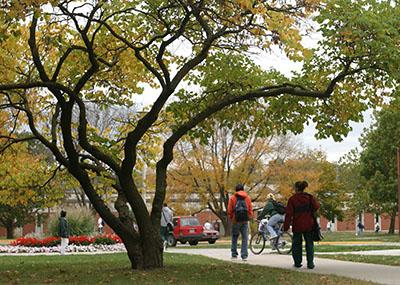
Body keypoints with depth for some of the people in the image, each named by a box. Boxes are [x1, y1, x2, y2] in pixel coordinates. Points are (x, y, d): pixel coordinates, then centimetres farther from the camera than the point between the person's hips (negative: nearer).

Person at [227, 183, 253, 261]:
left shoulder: (232, 198, 0)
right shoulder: (247, 198, 5)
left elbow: (229, 210, 1)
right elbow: (250, 210, 6)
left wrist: (231, 218, 15)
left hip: (236, 220, -1)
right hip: (245, 220, 1)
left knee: (234, 237, 14)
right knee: (245, 238, 3)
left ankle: (234, 254, 14)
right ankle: (244, 256, -3)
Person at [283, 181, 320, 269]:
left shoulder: (292, 199, -8)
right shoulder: (310, 197, -1)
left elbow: (289, 214, -8)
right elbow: (316, 206, -5)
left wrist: (286, 227, -5)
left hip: (297, 225, -2)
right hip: (308, 225, 2)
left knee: (297, 244, 12)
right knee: (309, 244, 8)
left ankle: (297, 262, 11)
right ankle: (310, 263, 3)